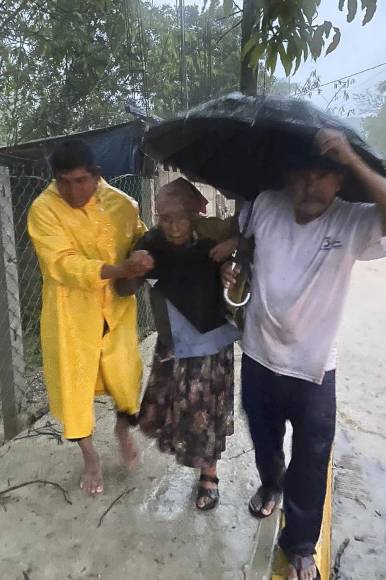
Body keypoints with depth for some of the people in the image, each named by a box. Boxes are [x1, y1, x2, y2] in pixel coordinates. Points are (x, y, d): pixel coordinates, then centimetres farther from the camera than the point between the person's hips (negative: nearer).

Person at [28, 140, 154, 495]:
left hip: (117, 308, 2)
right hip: (71, 313, -2)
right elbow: (63, 264, -25)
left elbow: (142, 240, 13)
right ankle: (90, 456, 36)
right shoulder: (44, 209, -15)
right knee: (74, 383, 9)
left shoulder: (121, 203, -5)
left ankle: (123, 429, 46)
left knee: (126, 376, 10)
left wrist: (147, 259, -9)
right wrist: (120, 270, -36)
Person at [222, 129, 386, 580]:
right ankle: (270, 485, 63)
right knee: (264, 442, 28)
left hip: (313, 372, -2)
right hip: (258, 360, 3)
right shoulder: (265, 206, -8)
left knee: (310, 468, 15)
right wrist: (227, 261, -4)